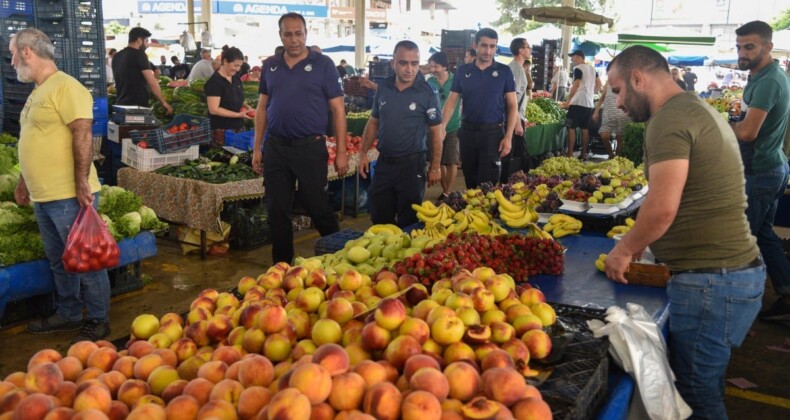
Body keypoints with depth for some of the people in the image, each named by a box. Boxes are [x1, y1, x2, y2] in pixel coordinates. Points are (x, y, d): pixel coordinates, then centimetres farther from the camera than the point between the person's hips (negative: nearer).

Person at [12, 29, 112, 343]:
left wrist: (82, 184, -24)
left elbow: (83, 136, -21)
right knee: (59, 260, 18)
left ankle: (99, 321, 14)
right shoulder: (38, 92, 16)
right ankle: (67, 315, 31)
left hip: (69, 196, -9)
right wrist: (25, 182, 25)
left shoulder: (65, 87, -13)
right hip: (44, 196, 9)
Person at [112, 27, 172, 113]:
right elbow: (152, 83, -12)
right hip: (137, 105, -8)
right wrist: (164, 103, -4)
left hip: (120, 104, 8)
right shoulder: (139, 55, -8)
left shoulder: (116, 57, 14)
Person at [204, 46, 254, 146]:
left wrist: (247, 107, 2)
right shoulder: (215, 82, -12)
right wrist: (239, 114, -19)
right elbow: (214, 109, -17)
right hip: (223, 131, -7)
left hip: (239, 128, 7)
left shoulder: (236, 78, 10)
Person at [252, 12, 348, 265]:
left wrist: (341, 152, -8)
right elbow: (262, 107, 13)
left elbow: (337, 109, -4)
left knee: (318, 208, 3)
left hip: (310, 148, -4)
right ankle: (281, 266, 22)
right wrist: (257, 148, 8)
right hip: (275, 148, 4)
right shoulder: (270, 65, 9)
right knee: (277, 211, 9)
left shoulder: (323, 64, -3)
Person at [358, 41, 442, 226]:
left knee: (408, 221, 7)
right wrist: (363, 153, 7)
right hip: (384, 161, 4)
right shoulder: (383, 88, 2)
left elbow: (435, 132, -6)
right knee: (379, 218, 14)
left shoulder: (427, 93, -10)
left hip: (411, 164, -4)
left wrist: (435, 167, -7)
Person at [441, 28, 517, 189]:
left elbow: (512, 105, 0)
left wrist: (508, 136, -10)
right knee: (470, 180, 12)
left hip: (493, 132, -2)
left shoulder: (504, 71, 0)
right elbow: (451, 101, 2)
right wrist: (442, 127, -13)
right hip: (468, 131, 2)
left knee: (488, 182, -5)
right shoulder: (463, 71, 4)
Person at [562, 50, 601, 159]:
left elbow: (576, 86, -17)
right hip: (589, 103, 8)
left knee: (571, 128, -6)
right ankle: (583, 154, 12)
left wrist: (568, 100, -12)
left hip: (578, 103, -8)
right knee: (585, 129, 10)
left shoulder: (578, 68, -9)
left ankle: (570, 154, -10)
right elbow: (599, 84, 21)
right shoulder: (592, 69, 16)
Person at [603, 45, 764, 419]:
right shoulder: (697, 109, 17)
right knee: (707, 386, 21)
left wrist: (624, 250, -7)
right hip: (736, 271, 10)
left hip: (711, 282, -10)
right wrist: (642, 241, 19)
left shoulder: (670, 118, -14)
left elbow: (663, 207, -23)